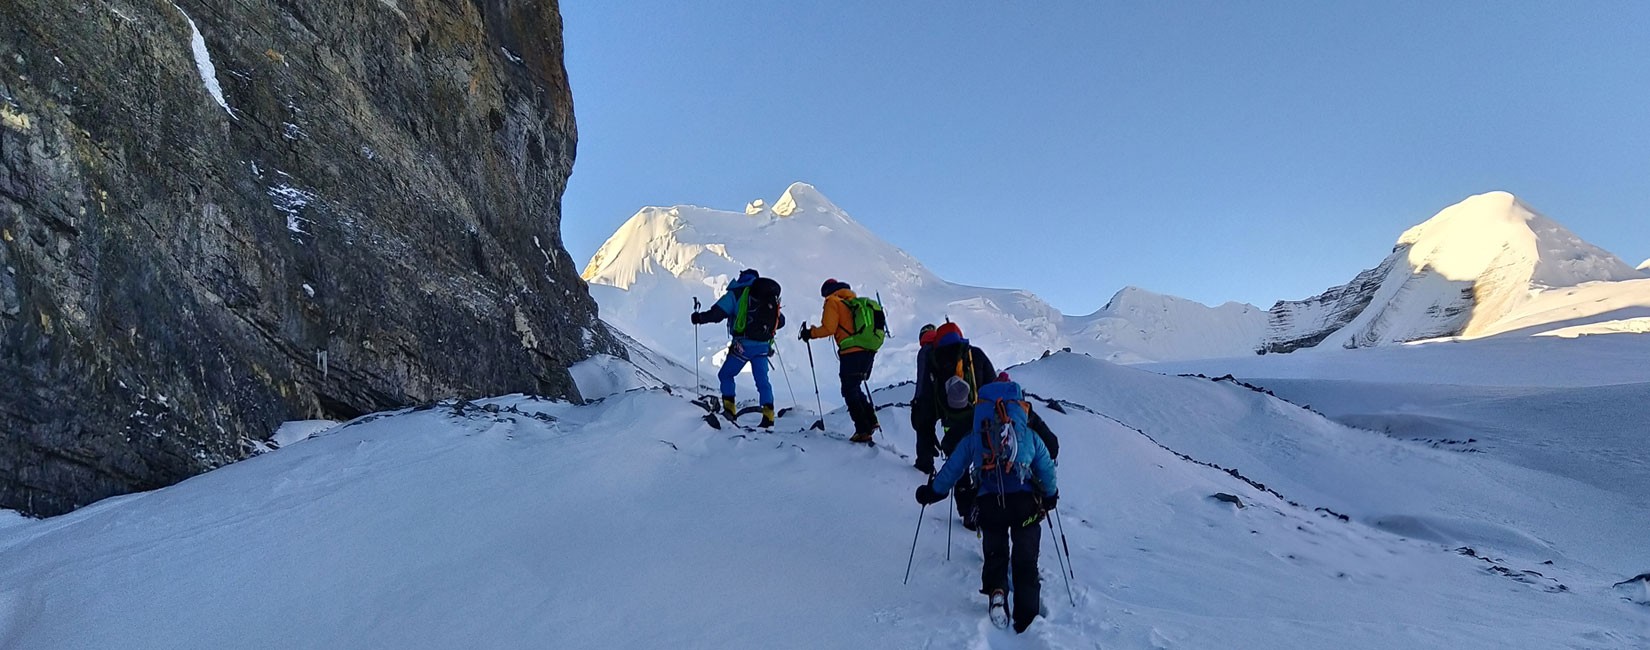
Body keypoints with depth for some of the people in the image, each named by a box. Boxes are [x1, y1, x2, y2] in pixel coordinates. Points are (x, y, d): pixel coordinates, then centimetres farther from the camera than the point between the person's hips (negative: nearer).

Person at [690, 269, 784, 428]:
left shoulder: (737, 293, -2)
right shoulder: (771, 297, 14)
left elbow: (717, 313, -10)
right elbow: (780, 321, 19)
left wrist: (699, 317, 6)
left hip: (743, 345, -4)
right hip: (763, 347, 4)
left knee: (726, 375, 13)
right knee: (762, 380, 10)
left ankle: (729, 409, 7)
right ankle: (768, 416, 2)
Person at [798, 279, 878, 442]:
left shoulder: (832, 301, 2)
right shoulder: (855, 301, 24)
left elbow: (828, 328, -9)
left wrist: (810, 333, 3)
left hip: (851, 351, -8)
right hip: (868, 351, 8)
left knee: (849, 391, -1)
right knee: (855, 388, 21)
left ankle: (863, 430, -5)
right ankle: (870, 420, 12)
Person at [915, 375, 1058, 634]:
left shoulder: (972, 439, 12)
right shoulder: (1031, 437, 12)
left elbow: (951, 469, 15)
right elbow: (1046, 469, 18)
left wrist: (932, 492, 29)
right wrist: (1050, 496, 36)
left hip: (989, 504, 0)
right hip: (1025, 503, 0)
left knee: (995, 554, 22)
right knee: (1025, 559, 12)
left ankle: (996, 591, 1)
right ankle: (1027, 612, 9)